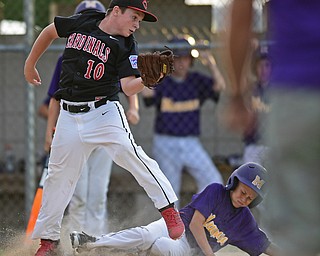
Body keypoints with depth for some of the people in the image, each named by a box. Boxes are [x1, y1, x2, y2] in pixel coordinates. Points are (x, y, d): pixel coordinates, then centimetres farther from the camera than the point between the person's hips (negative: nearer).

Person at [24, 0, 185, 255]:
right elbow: (49, 32, 18)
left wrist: (145, 79, -34)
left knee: (127, 152, -26)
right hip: (70, 116, 3)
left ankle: (169, 209, -19)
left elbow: (128, 87, -15)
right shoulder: (80, 23, 1)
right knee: (59, 174, 8)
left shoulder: (126, 45, -4)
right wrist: (30, 64, 23)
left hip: (104, 111, -3)